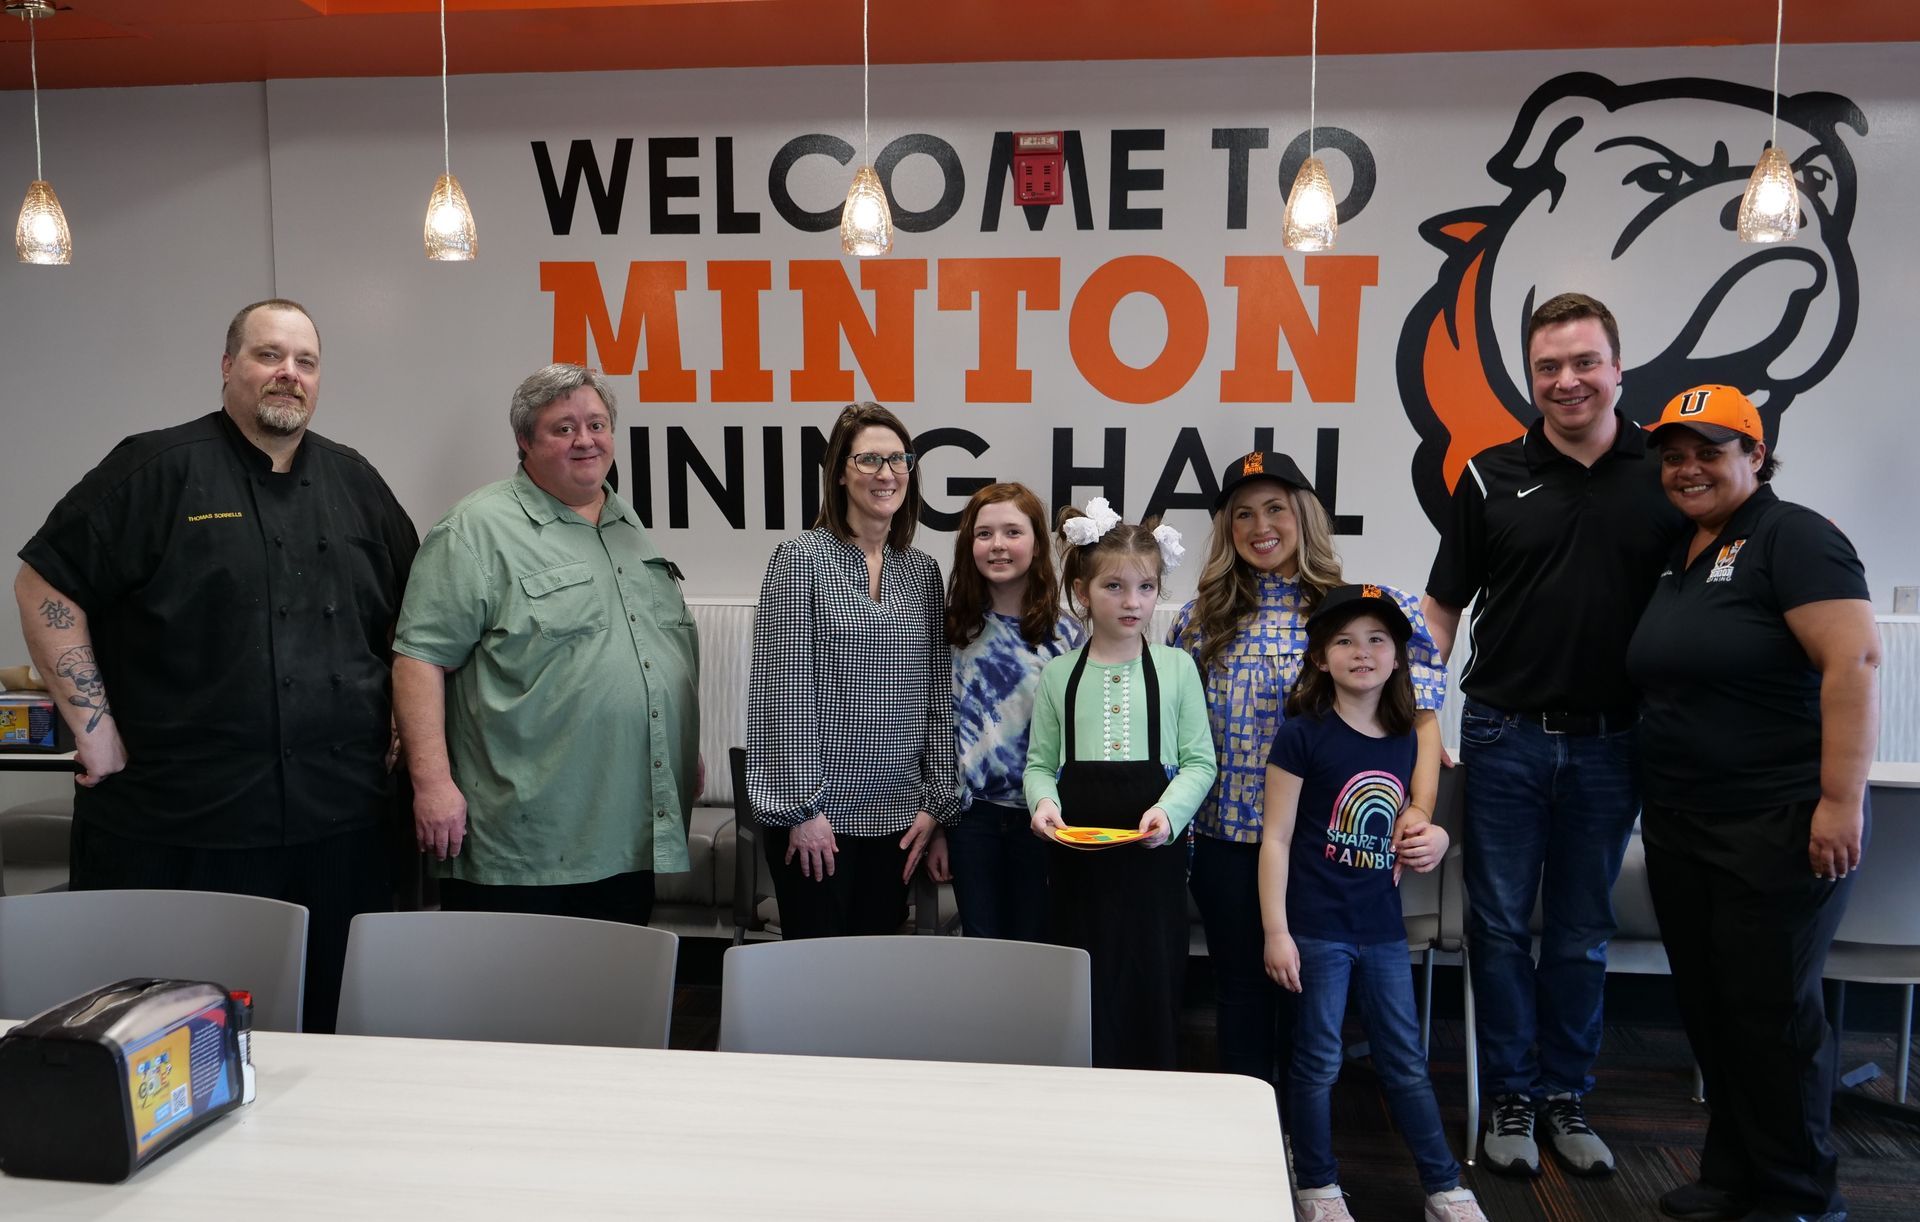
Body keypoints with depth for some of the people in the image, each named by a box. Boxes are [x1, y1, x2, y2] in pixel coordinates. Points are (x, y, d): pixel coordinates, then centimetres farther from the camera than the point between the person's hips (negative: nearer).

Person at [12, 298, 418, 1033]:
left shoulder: (354, 483, 12)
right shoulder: (157, 469, -2)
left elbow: (413, 612, 20)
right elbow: (45, 587, -4)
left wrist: (407, 724, 11)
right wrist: (93, 724, -9)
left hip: (338, 825, 4)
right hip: (176, 830, -4)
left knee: (330, 1023, 11)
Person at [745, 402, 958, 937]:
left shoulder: (923, 571, 9)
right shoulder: (801, 559, -5)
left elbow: (938, 694, 8)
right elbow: (783, 688, -10)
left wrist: (937, 803, 3)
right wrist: (803, 806, -12)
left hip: (898, 817, 4)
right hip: (816, 815, -4)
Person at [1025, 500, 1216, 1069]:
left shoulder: (1176, 667, 2)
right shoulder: (1059, 674, 6)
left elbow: (1198, 761, 1)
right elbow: (1040, 762, 8)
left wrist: (1169, 810, -17)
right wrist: (1044, 802, -12)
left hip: (1155, 853, -1)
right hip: (1076, 855, 1)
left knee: (1153, 986, 5)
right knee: (1085, 996, 8)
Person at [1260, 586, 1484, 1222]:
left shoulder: (1403, 741, 6)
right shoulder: (1303, 734, -11)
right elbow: (1276, 838, -11)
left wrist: (1430, 840, -2)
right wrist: (1275, 931, -13)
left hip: (1382, 928, 5)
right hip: (1317, 927, -5)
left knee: (1406, 1061, 14)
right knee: (1319, 1060, 7)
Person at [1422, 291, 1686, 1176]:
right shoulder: (1493, 476, 0)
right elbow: (1442, 607, 3)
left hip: (1610, 743, 1)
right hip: (1504, 736, 0)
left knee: (1582, 933, 13)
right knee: (1501, 925, 7)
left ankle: (1567, 1096, 27)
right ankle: (1510, 1096, 21)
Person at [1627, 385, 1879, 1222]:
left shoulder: (1791, 538, -11)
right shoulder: (1677, 555, 13)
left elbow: (1853, 662, -20)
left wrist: (1840, 801, -25)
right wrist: (1654, 793, 15)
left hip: (1778, 826, -8)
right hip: (1679, 826, 8)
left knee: (1770, 1010, 1)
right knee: (1707, 1005, 14)